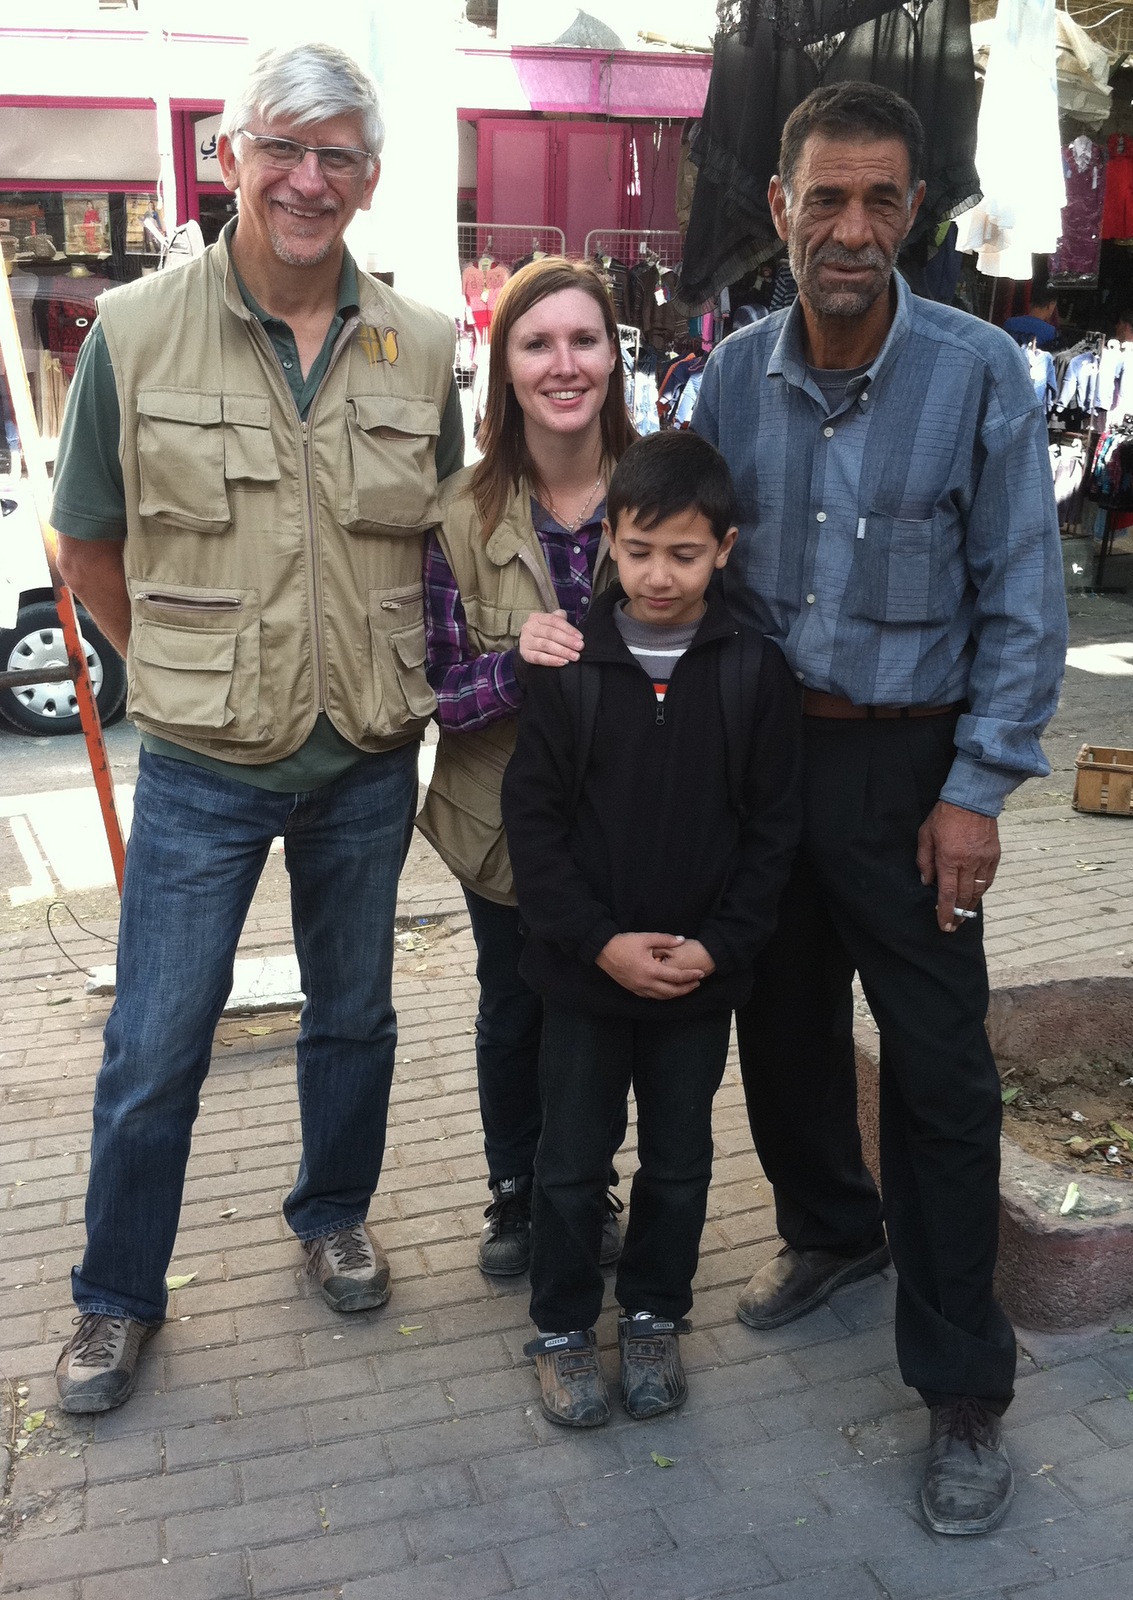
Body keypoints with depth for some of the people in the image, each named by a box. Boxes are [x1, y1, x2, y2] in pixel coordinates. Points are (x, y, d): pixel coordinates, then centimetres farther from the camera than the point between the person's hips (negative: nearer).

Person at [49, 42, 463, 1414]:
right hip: (202, 768, -2)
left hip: (369, 761, 3)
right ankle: (117, 1296, 30)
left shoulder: (420, 348, 0)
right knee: (154, 1047, 6)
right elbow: (88, 548, 3)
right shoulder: (135, 332, -7)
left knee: (353, 1013, 18)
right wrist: (191, 672, 2)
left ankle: (333, 1216, 44)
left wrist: (400, 680, 8)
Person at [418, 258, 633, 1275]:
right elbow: (433, 692, -12)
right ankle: (516, 1193, 44)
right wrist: (516, 663, -31)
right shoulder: (464, 514, -13)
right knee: (514, 1013, 19)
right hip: (507, 819, 0)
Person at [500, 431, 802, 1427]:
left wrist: (719, 944, -12)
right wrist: (598, 941, -14)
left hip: (703, 975, 1)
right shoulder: (570, 668, -7)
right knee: (571, 1159, 11)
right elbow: (533, 817, -6)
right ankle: (563, 1326, 31)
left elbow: (773, 829, -2)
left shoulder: (757, 673, -5)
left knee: (680, 1160, 16)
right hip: (583, 971, 0)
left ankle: (655, 1315, 37)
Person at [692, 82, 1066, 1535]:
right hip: (760, 749, 4)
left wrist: (976, 791, -12)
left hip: (907, 765, -4)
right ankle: (831, 1230, 43)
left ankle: (962, 1389, 15)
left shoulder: (980, 375, -9)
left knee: (939, 1071, 1)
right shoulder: (735, 375, 1)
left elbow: (1021, 601, -8)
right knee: (781, 1023, 16)